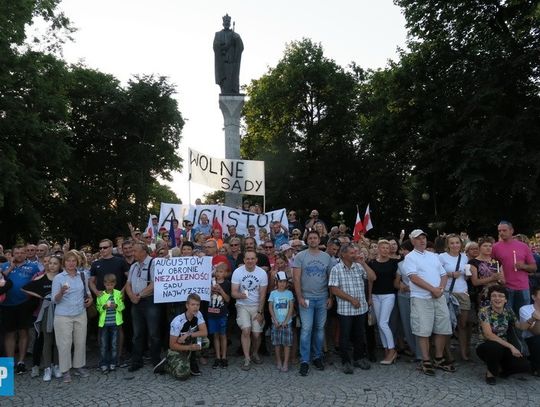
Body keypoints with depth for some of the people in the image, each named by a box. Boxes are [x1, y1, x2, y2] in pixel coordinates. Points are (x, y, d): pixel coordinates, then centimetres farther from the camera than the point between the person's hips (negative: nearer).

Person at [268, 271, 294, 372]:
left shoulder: (289, 293, 0)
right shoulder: (273, 293, 0)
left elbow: (291, 308, -2)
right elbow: (270, 308, -1)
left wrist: (286, 321, -9)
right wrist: (275, 321, -8)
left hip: (287, 322, 0)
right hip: (276, 322, 0)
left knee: (287, 343, 0)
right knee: (277, 343, 7)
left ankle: (286, 363, 6)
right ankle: (278, 361, 22)